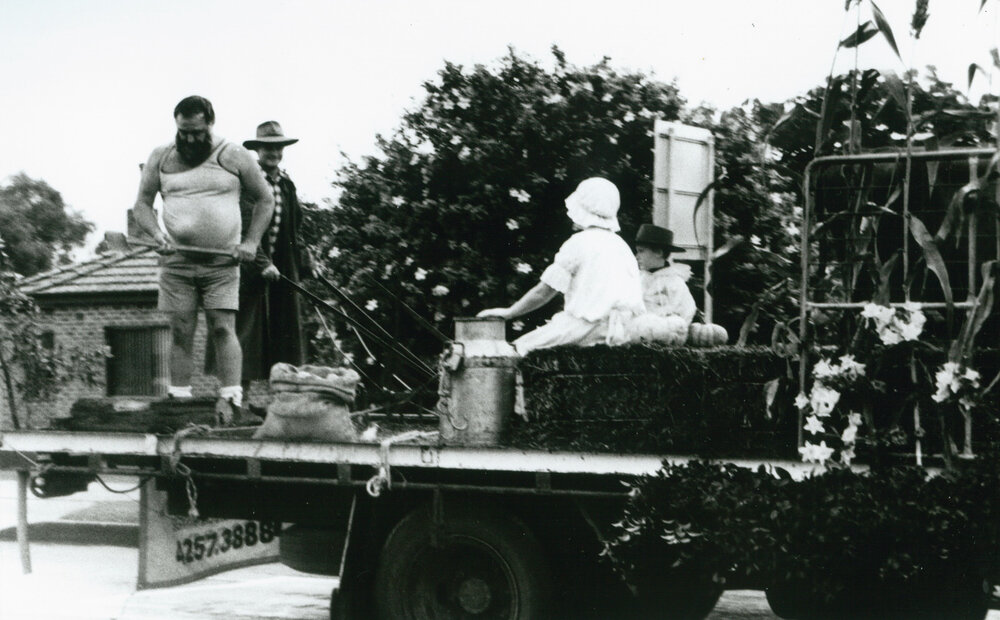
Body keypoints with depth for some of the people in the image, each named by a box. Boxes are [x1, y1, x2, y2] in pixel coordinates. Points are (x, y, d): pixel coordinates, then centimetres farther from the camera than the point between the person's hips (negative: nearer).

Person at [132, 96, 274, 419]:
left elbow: (265, 200, 10)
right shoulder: (161, 158, 7)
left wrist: (251, 241, -2)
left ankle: (231, 402, -12)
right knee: (180, 331, 0)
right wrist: (156, 233, -10)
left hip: (223, 262, -2)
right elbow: (142, 204, 10)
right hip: (177, 260, 2)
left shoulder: (234, 157, 2)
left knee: (223, 328, -10)